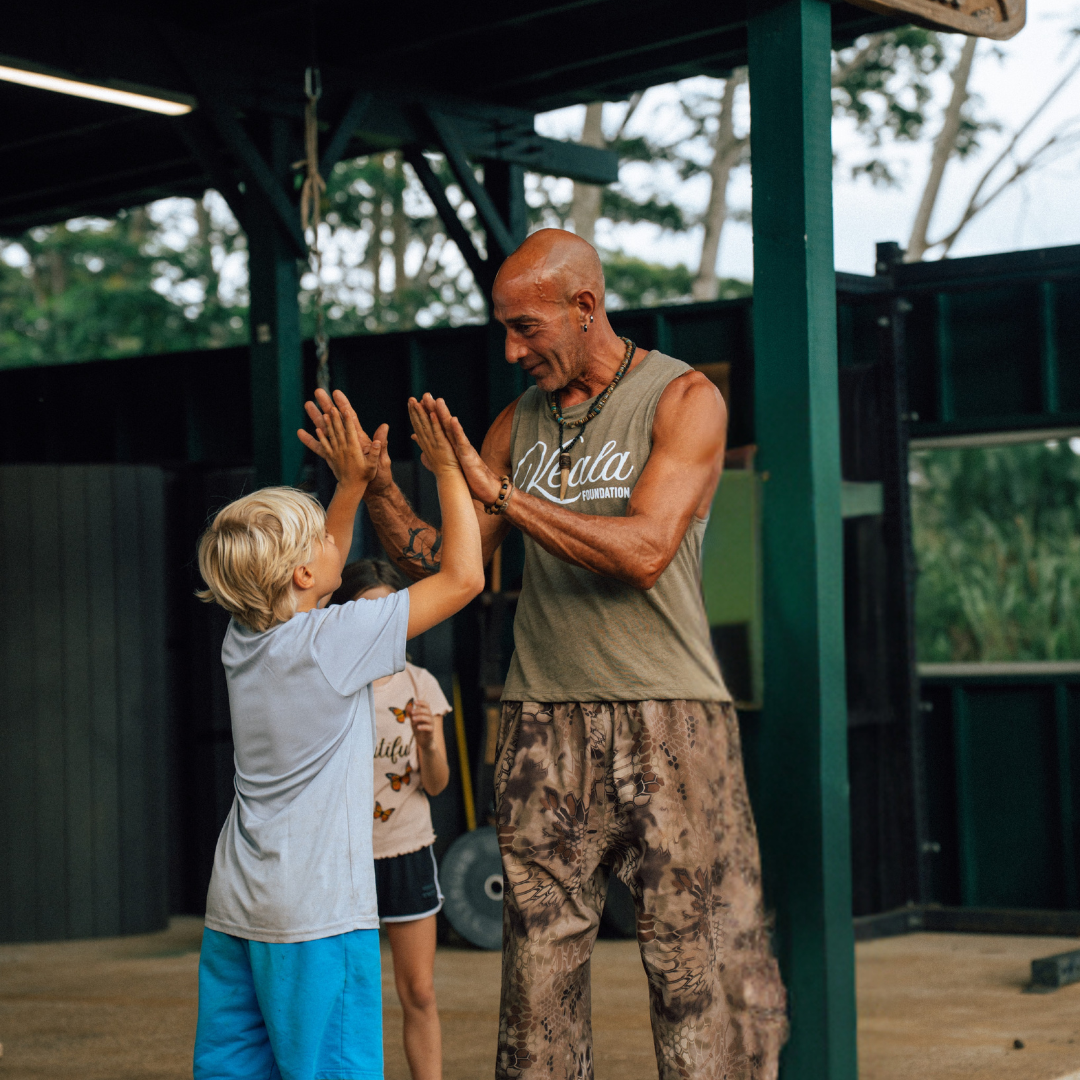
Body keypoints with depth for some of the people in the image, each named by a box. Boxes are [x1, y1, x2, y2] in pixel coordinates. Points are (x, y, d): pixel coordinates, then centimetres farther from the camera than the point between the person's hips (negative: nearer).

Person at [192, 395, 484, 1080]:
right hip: (316, 913, -8)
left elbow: (313, 581, 28)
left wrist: (352, 485, 24)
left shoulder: (242, 639, 6)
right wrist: (449, 469, -1)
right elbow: (463, 577, -11)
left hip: (234, 910, 8)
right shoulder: (331, 641, -14)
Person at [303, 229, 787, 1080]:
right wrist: (377, 487, -3)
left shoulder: (683, 398, 0)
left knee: (700, 960, -6)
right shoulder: (518, 424, 15)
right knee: (540, 960, 2)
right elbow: (442, 567, 14)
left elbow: (644, 551, -14)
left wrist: (498, 492, -14)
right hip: (546, 722, 4)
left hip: (668, 719, -4)